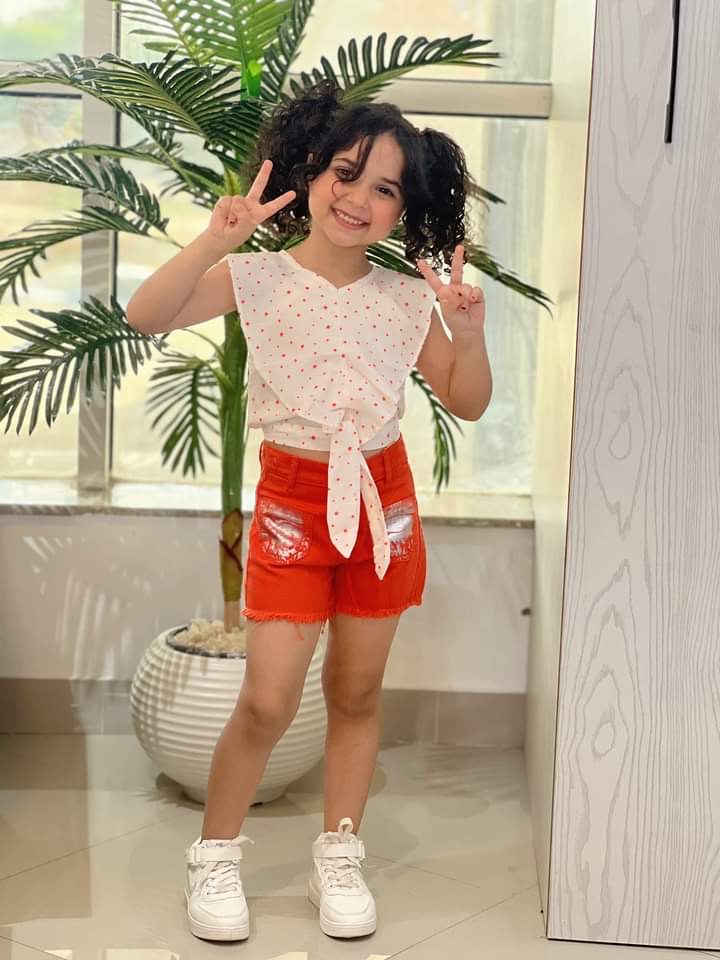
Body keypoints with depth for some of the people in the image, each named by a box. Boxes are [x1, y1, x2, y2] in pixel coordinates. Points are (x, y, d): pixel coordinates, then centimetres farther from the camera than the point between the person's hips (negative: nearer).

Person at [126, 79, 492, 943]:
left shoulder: (407, 297, 0)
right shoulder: (259, 277, -9)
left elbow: (467, 403, 3)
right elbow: (146, 315, -22)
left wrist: (468, 330, -14)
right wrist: (215, 240, -32)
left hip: (383, 497, 3)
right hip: (293, 498, -3)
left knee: (357, 691, 11)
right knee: (268, 701, -6)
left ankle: (339, 855, 26)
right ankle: (215, 857, 15)